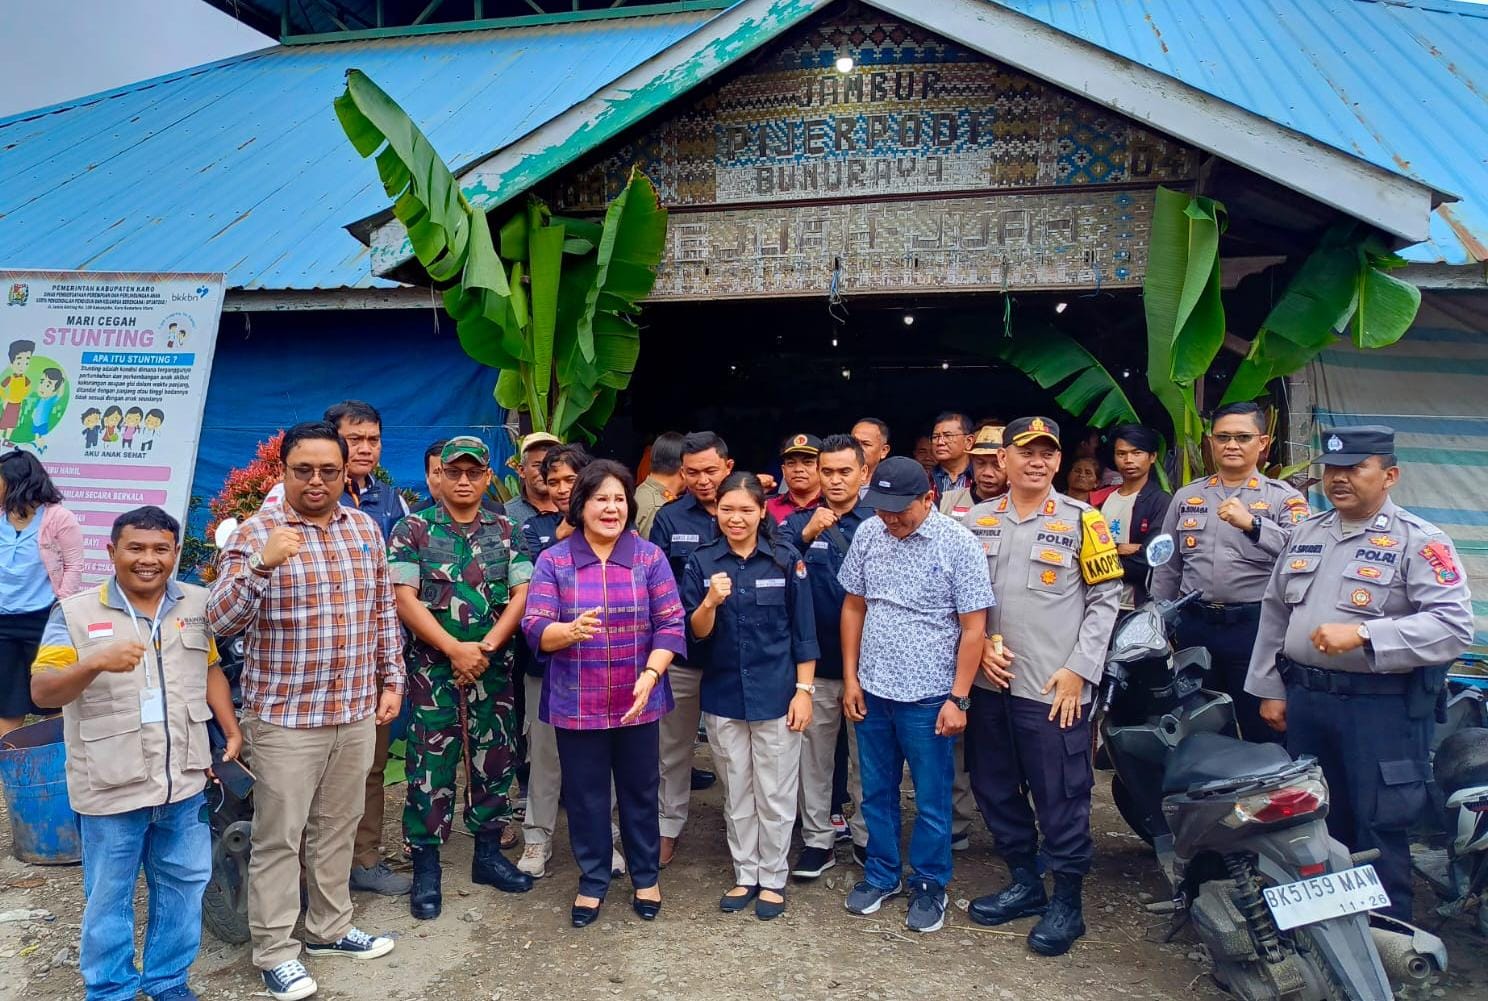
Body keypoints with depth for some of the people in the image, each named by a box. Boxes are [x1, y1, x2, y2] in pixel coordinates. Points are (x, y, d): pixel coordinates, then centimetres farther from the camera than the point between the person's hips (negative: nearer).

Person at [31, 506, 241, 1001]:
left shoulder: (198, 604, 4)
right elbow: (41, 690, -12)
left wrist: (231, 728, 3)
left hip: (184, 780, 3)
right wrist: (96, 663, -31)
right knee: (109, 897, 12)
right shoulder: (75, 612, -7)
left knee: (183, 886, 15)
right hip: (110, 788, -3)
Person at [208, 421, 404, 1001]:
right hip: (284, 717, -5)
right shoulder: (256, 533, -10)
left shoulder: (366, 529, 6)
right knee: (279, 838, 6)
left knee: (338, 828, 18)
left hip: (357, 713, 5)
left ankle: (329, 928, 34)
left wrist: (391, 680, 11)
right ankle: (275, 952, 21)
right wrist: (263, 564, -33)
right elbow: (220, 621, -18)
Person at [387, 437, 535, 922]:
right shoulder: (413, 529, -1)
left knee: (494, 760, 10)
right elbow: (405, 600, -8)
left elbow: (522, 594, 0)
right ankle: (426, 868, 14)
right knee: (430, 766, 1)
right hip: (433, 667, -3)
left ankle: (488, 853, 26)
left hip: (494, 667, 3)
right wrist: (456, 649, -15)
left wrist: (485, 647, -12)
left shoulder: (505, 531, 7)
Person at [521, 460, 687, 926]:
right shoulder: (553, 561, -2)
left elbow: (671, 624, -5)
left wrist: (650, 675, -18)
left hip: (638, 701, 0)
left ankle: (646, 876, 33)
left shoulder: (650, 557, -2)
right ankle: (592, 880, 31)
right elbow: (535, 628, -8)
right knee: (585, 795, 12)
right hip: (576, 703, 0)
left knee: (640, 791, 14)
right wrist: (570, 630, -29)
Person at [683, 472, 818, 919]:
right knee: (736, 793, 15)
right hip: (722, 695, 2)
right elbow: (696, 633, -4)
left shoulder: (786, 559, -6)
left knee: (775, 794, 8)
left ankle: (773, 878, 25)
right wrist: (710, 602, -24)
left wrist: (804, 689, -6)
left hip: (776, 693, -2)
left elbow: (803, 631, -3)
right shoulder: (701, 561, -2)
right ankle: (745, 874, 30)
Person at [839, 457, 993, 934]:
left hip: (928, 696, -4)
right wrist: (850, 678, 6)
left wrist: (958, 699, -11)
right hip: (872, 691, 4)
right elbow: (853, 607, 8)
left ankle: (929, 887, 28)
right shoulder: (868, 533, 0)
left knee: (931, 800, 9)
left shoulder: (958, 544, -12)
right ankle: (881, 875, 34)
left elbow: (974, 629, -9)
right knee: (877, 792, 16)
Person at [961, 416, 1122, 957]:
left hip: (1055, 689, -4)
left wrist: (1079, 669, -9)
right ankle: (1024, 882, 33)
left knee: (1061, 799, 3)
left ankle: (1067, 901, 20)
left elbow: (1104, 598, -3)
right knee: (995, 789, 14)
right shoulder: (977, 520, 7)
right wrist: (979, 645, -3)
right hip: (989, 683, 5)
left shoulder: (1081, 520, -3)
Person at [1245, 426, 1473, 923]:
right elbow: (1273, 612, 17)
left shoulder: (1419, 542, -7)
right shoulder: (1306, 533, 13)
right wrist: (1269, 689, 13)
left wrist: (1363, 633, -26)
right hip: (1304, 699, 6)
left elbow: (1455, 625, -18)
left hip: (1381, 708, -6)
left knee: (1377, 832, -1)